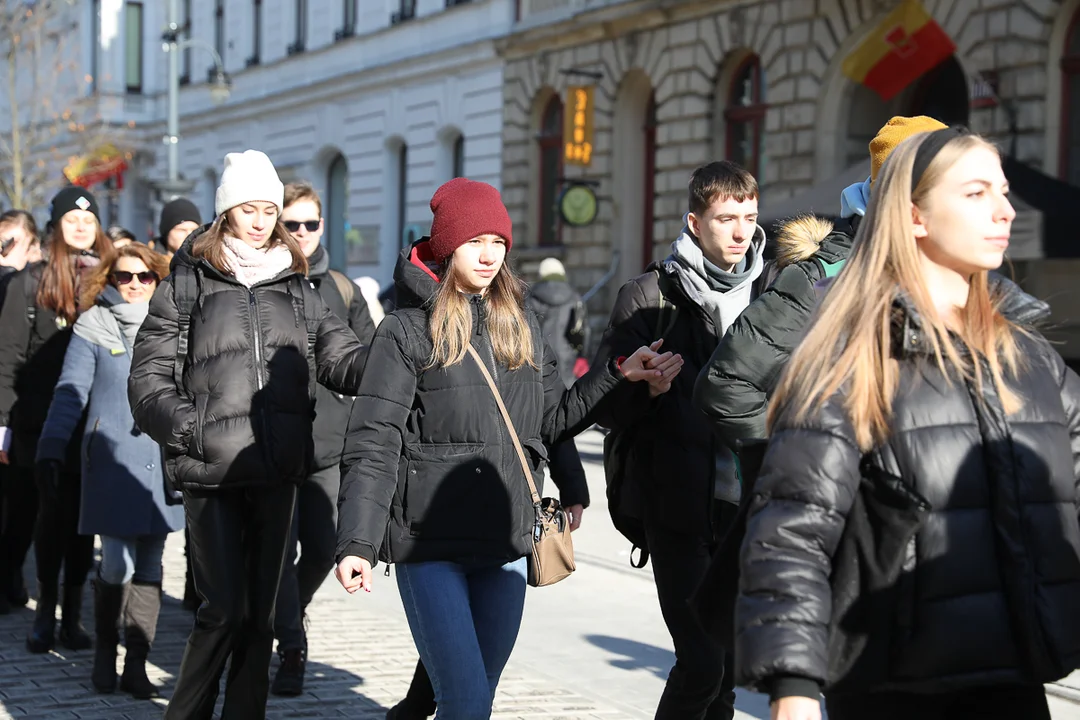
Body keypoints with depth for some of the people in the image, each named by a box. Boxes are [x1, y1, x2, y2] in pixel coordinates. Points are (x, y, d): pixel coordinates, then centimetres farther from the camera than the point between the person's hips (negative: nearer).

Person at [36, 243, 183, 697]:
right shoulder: (93, 329, 3)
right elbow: (70, 393, -2)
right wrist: (51, 448, -12)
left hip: (164, 463, 3)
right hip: (113, 461, -3)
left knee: (149, 566, 4)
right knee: (118, 563, -7)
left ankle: (136, 664, 11)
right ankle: (104, 652, 14)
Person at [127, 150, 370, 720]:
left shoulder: (295, 288, 16)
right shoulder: (187, 285, 5)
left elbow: (342, 357, 5)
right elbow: (148, 378, 2)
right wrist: (188, 429, -14)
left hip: (278, 467, 4)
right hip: (209, 469, -4)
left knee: (260, 609, 7)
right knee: (226, 607, -9)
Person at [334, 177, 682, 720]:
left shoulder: (522, 327, 13)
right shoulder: (408, 331, -3)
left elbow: (551, 421, 16)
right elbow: (373, 445, -8)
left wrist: (618, 375, 5)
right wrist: (357, 543, -16)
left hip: (507, 545, 5)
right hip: (430, 545, -5)